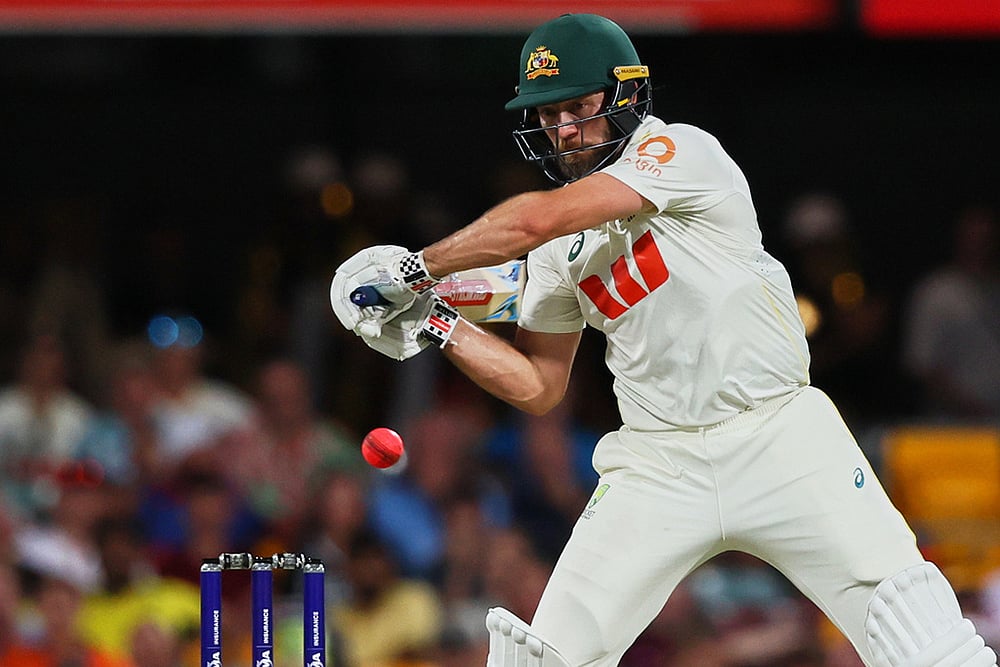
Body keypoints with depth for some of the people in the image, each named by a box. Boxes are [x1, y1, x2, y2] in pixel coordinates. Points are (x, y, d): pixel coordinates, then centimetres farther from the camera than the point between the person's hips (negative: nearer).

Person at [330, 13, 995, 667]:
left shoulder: (682, 153, -10)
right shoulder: (561, 246, 11)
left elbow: (533, 220, -19)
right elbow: (539, 387, 14)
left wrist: (418, 267, -9)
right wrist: (435, 323, 2)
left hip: (778, 440, -5)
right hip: (658, 462, 5)